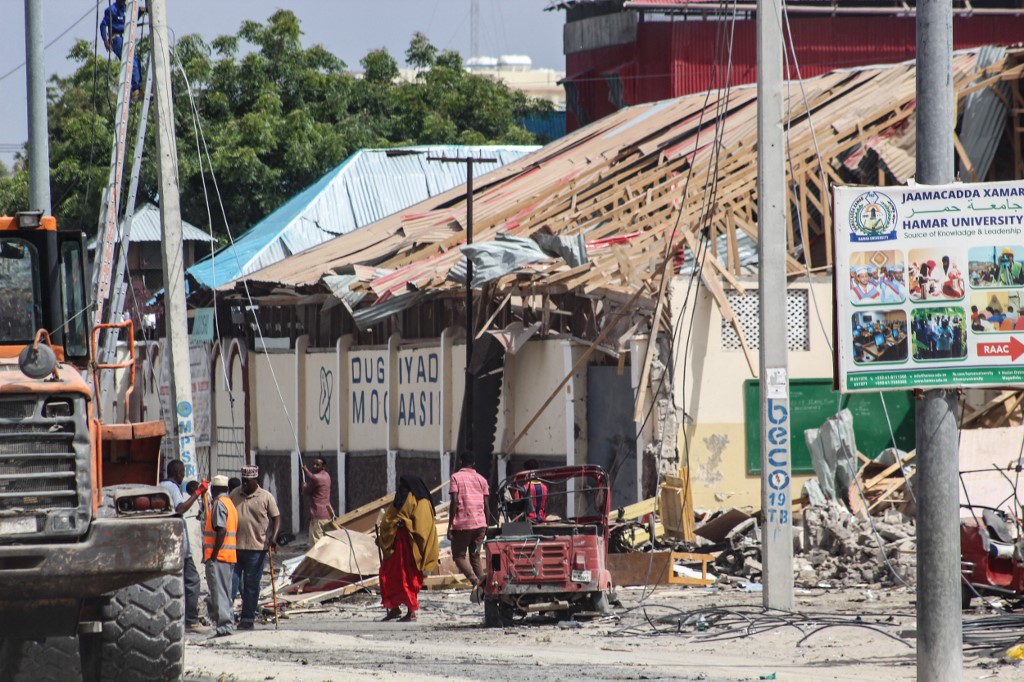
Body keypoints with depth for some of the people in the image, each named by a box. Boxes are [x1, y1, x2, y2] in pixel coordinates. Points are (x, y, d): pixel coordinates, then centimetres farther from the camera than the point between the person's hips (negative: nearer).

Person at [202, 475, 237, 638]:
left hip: (218, 556, -9)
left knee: (218, 592, -10)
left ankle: (224, 625, -16)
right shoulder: (230, 504, 18)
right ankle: (227, 623, 17)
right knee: (225, 591, 15)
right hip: (230, 556, 9)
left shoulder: (219, 504, -11)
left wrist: (213, 555, -19)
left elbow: (221, 530, -21)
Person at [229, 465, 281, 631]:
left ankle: (248, 619, 11)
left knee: (251, 585, 5)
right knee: (231, 582, 0)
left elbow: (276, 517, 1)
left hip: (256, 548, -3)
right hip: (234, 547, 3)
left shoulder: (266, 497, -1)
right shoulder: (235, 494, 9)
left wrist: (273, 537, -14)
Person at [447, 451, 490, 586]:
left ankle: (474, 580, -19)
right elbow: (486, 504, 9)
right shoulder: (481, 479, 11)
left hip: (462, 524, -5)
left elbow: (454, 502, -11)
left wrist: (450, 525, -9)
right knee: (475, 555, 14)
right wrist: (486, 525, 17)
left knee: (458, 555, 4)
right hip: (480, 523, 5)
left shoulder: (456, 477, -3)